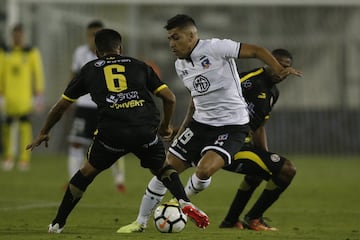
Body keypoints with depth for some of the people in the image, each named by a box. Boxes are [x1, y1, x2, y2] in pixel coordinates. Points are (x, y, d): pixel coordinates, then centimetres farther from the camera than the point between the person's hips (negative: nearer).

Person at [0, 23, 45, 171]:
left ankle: (24, 159, -6)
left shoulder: (32, 53, 0)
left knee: (25, 125, -7)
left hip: (25, 96, -3)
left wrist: (39, 96, -5)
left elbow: (38, 74, -1)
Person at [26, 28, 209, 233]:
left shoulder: (89, 70, 22)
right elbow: (170, 97, 16)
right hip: (146, 131, 0)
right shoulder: (139, 66, 22)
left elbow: (60, 107, 28)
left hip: (111, 132, 0)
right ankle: (184, 202, 0)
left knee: (87, 172, 22)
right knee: (163, 168, 25)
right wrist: (166, 126, 34)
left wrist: (44, 133, 43)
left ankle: (58, 223, 25)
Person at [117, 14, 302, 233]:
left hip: (232, 126, -7)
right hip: (201, 124, 7)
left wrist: (279, 70, -31)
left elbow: (256, 51, -15)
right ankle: (141, 222, 15)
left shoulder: (215, 48, -16)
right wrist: (184, 128, 25)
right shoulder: (181, 66, 7)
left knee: (204, 170, -28)